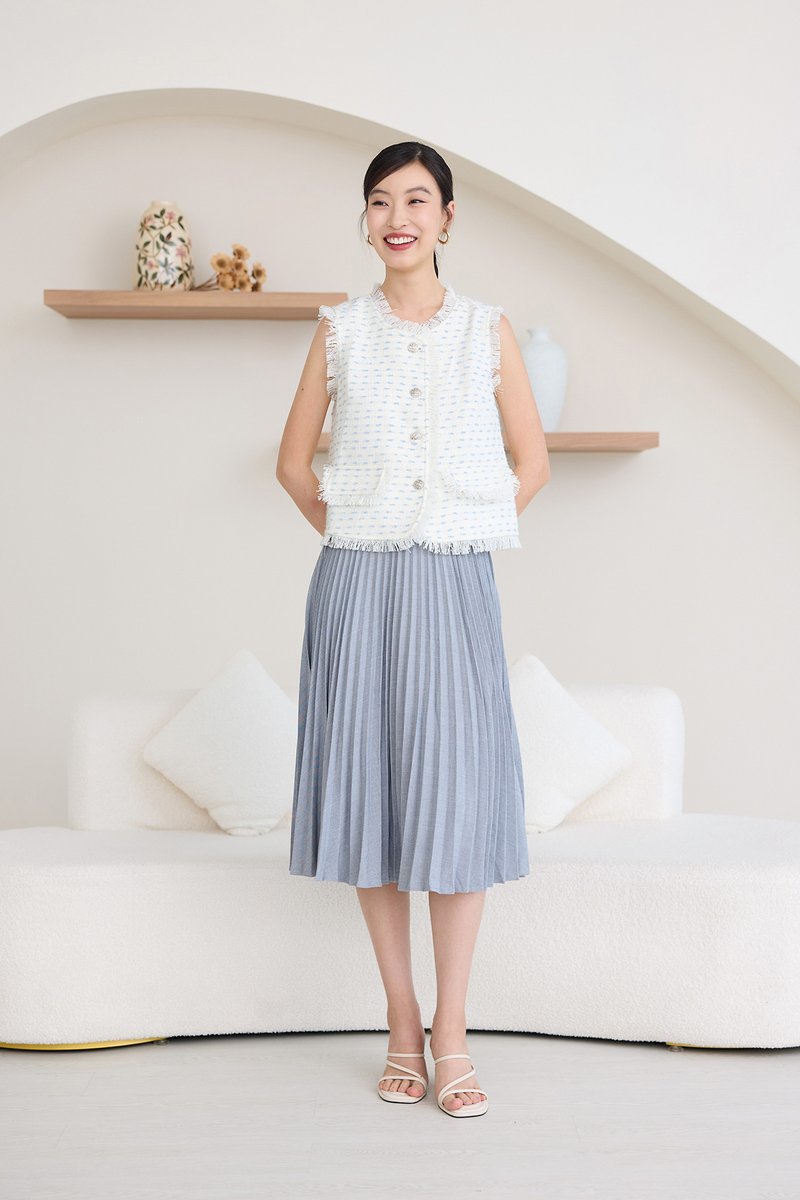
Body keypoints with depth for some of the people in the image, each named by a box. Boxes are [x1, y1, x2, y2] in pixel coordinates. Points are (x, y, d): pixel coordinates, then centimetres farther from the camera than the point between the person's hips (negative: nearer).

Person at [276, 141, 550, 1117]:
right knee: (373, 789, 2)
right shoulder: (340, 331, 7)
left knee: (458, 796, -5)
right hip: (358, 587, 1)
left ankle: (452, 1036, 4)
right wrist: (346, 535, 5)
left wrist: (463, 537, 4)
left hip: (454, 586, -1)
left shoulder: (489, 330, 6)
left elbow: (532, 462, 10)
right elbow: (294, 461, 13)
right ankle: (401, 1025, 13)